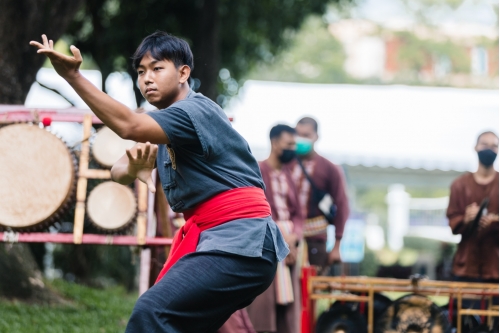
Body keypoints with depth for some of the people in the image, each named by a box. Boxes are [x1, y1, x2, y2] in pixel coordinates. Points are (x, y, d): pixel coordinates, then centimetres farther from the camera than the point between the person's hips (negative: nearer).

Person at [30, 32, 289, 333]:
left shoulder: (195, 111, -12)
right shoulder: (169, 122, 18)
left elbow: (128, 125, -27)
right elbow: (119, 172, 10)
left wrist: (73, 76, -34)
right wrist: (133, 167, -15)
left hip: (240, 245, -10)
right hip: (214, 241, 10)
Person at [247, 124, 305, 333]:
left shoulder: (288, 176, 17)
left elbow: (298, 213, 13)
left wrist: (294, 238, -6)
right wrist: (280, 239, -14)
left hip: (290, 244, 6)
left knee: (288, 301, 2)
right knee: (263, 304, -10)